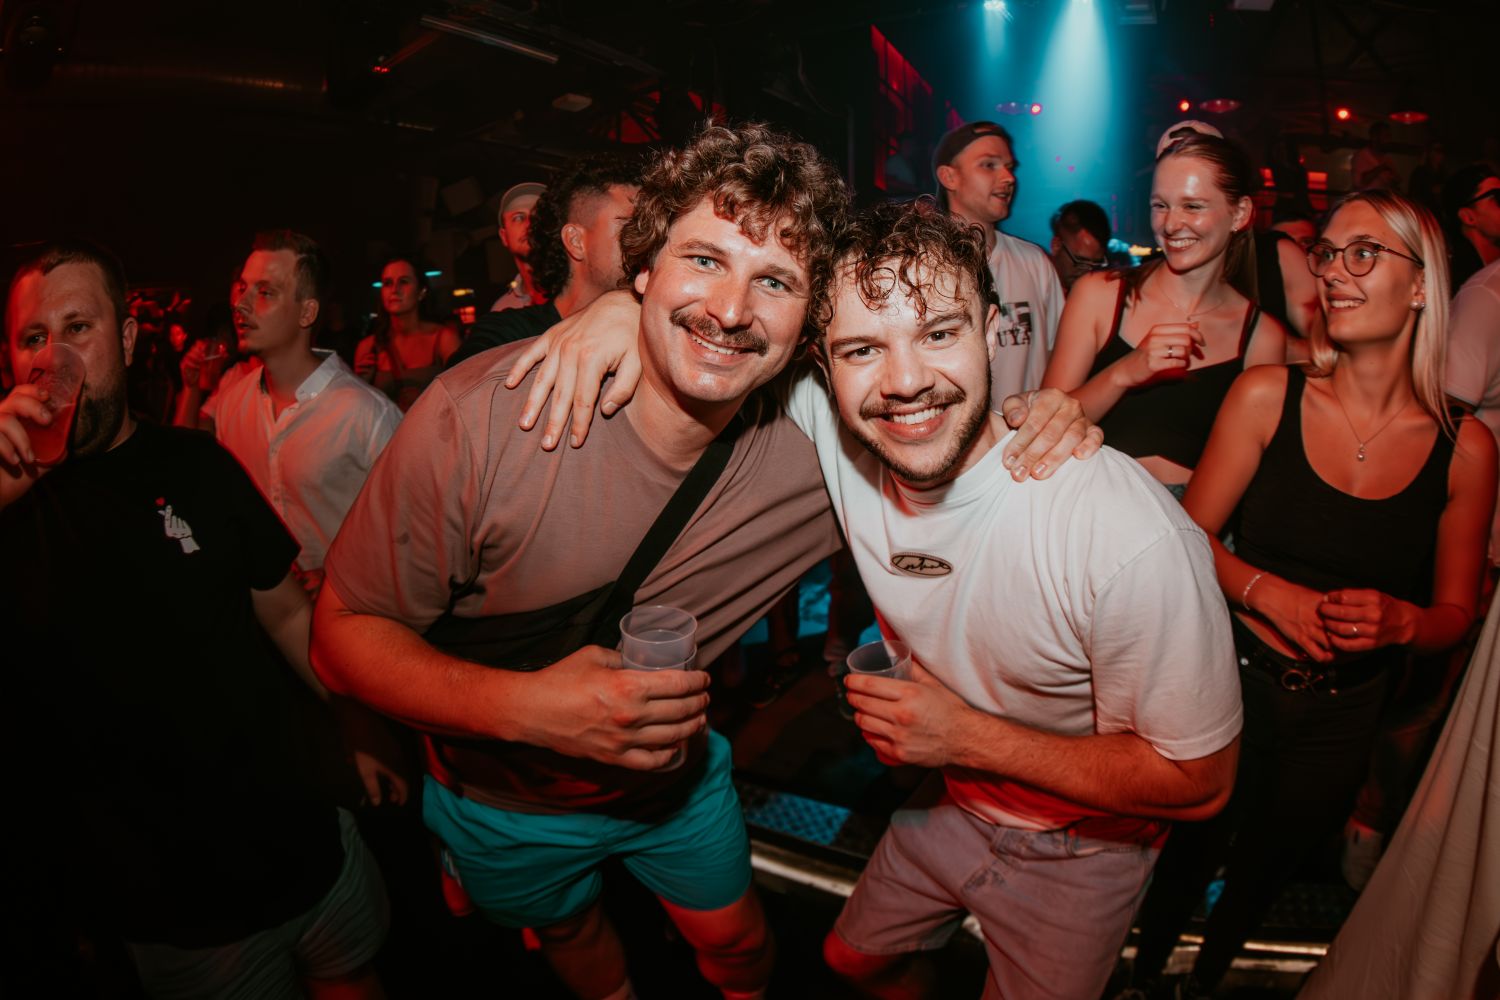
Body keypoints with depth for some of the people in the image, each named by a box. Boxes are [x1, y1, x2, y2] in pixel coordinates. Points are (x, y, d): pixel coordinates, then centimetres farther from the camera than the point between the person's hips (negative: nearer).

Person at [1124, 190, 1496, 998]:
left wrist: (1402, 621, -20)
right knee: (1188, 852, 16)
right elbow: (1190, 534, -5)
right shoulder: (1268, 395, -11)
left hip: (1344, 716, 2)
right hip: (1235, 681, -2)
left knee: (1264, 869, 24)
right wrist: (1271, 594, -21)